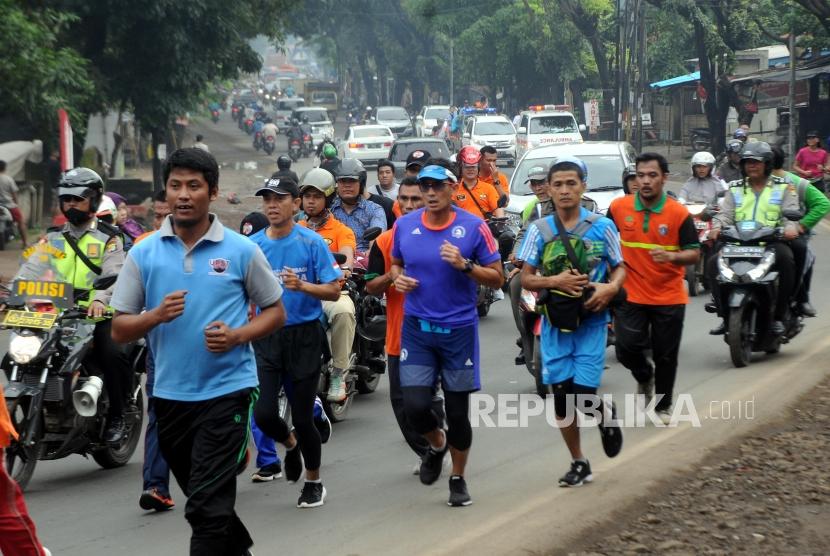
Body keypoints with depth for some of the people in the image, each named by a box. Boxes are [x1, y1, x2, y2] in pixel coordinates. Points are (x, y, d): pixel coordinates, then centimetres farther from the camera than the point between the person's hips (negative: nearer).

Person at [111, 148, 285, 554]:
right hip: (170, 394, 4)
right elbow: (119, 329, 3)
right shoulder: (143, 254, 2)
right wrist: (156, 315, -17)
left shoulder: (241, 250, -3)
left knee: (207, 505, -11)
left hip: (227, 389, -4)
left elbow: (275, 311, 5)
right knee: (202, 496, 21)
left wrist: (236, 336, -13)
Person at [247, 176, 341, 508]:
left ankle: (313, 482, 25)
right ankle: (290, 444, 29)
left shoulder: (312, 242, -5)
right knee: (264, 415, -7)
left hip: (304, 335, -3)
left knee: (303, 418, 2)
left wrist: (302, 286, -24)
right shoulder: (252, 245, 4)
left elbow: (333, 291, -7)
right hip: (265, 337, 3)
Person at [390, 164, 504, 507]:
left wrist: (465, 265, -20)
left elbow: (497, 279, -4)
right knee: (415, 407, -8)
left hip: (459, 329, -2)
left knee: (457, 411, 5)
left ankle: (458, 479, 25)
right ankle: (437, 444, 27)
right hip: (416, 328, 2)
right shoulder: (404, 226, 2)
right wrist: (398, 278, -5)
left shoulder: (474, 227, -7)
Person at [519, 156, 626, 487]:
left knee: (584, 393, -12)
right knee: (561, 397, 5)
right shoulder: (540, 229, 0)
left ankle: (606, 414, 24)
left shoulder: (602, 227, -3)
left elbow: (620, 268, 8)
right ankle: (579, 463, 20)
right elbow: (526, 279, 2)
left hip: (591, 321, -2)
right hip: (555, 322, 2)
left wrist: (611, 288, -14)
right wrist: (555, 281, -16)